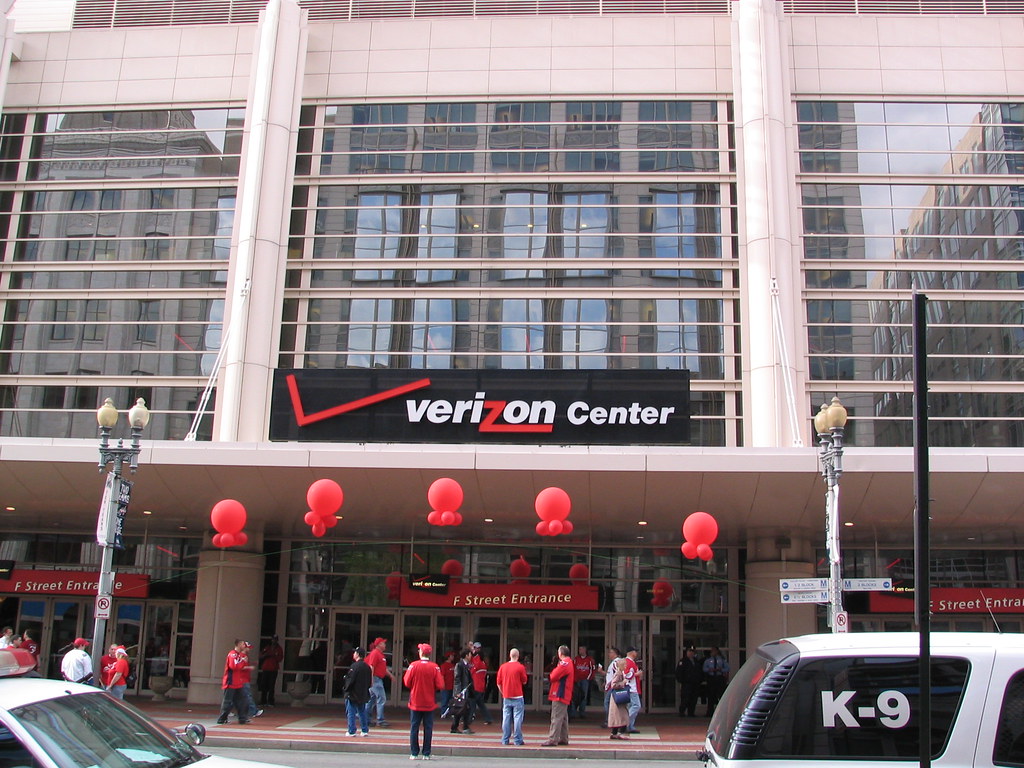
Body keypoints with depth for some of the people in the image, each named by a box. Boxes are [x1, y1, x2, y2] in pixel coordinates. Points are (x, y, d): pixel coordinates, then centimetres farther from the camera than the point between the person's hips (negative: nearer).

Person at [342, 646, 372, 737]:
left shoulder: (355, 666, -16)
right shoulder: (367, 666, 7)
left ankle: (351, 731, 0)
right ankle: (365, 730, 15)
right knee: (362, 712, 15)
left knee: (351, 712, 0)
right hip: (363, 694, 7)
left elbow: (350, 679, -18)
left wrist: (345, 688, -4)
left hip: (353, 693, -7)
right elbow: (370, 681, 12)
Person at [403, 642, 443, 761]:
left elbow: (407, 683, -5)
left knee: (414, 728, 7)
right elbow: (440, 685, -9)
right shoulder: (435, 667, -9)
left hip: (415, 702, 0)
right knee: (428, 728, 7)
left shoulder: (413, 665, -10)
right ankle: (426, 754, 9)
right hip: (429, 703, 0)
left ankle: (414, 753, 8)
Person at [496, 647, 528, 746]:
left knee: (506, 718, 8)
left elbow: (499, 683, 6)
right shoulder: (520, 667, -8)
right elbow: (524, 682, -1)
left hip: (506, 697, 4)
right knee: (517, 718, 0)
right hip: (517, 697, -4)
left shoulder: (502, 667, 2)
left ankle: (505, 740, 10)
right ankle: (517, 740, 0)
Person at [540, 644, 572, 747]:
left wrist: (550, 675, 1)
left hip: (559, 695, -10)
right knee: (563, 718, 14)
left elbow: (553, 676, -18)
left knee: (556, 718, -10)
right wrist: (553, 676, -1)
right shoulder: (569, 662, 17)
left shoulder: (564, 663, -16)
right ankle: (563, 739, 19)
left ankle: (553, 739, -11)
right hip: (565, 695, 10)